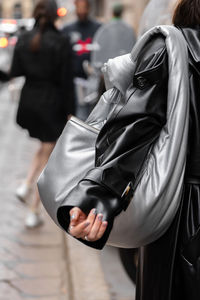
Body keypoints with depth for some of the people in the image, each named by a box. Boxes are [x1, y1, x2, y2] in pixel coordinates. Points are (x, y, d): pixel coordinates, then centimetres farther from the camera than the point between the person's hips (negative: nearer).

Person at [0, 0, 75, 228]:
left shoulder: (23, 40, 1)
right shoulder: (61, 43, -11)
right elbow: (66, 82, -11)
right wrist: (70, 112, -6)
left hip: (28, 102, 5)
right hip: (52, 105, -5)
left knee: (45, 148, 28)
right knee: (47, 158, 7)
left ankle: (26, 186, 9)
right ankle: (34, 212, 6)